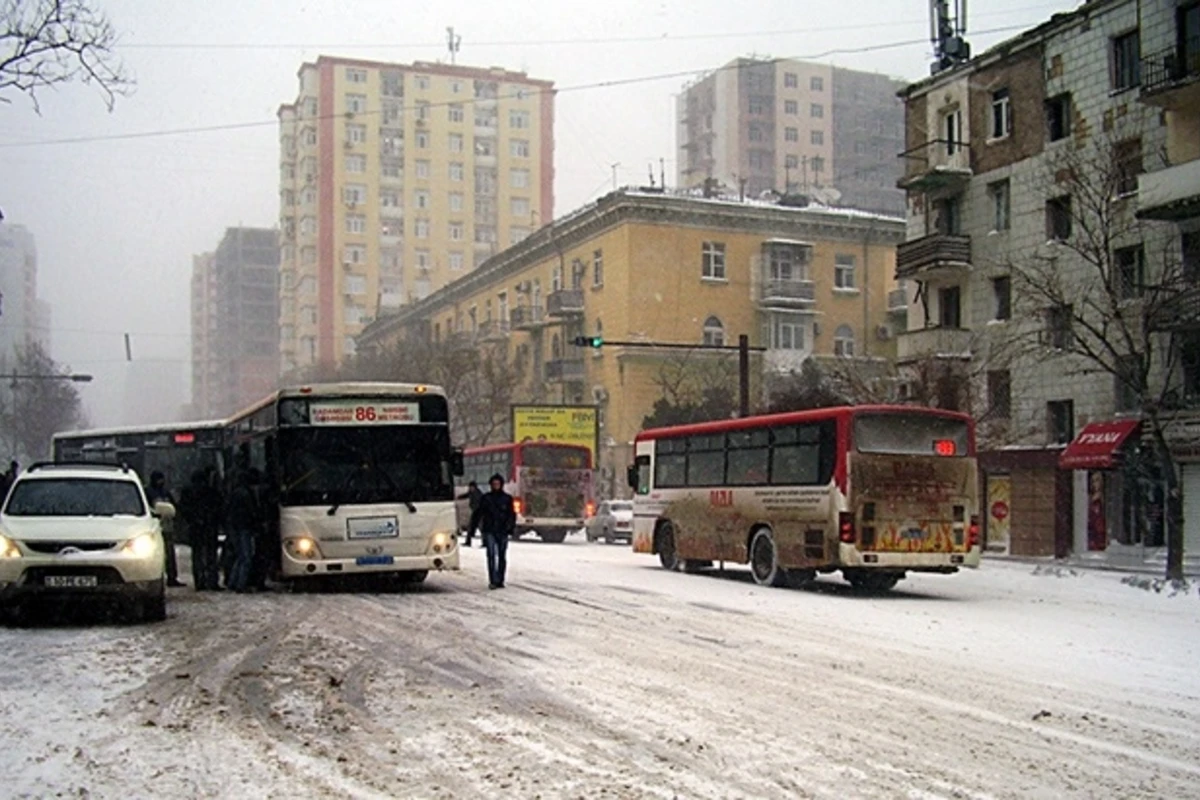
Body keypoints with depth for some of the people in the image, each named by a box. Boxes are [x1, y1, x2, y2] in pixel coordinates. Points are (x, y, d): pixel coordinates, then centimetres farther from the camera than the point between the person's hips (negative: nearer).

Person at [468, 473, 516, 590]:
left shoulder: (507, 498, 7)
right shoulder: (486, 498, 6)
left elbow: (512, 515, 8)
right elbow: (478, 513, 10)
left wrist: (512, 528, -4)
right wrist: (472, 527, 5)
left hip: (503, 532, 1)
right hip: (489, 531, -1)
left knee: (502, 557, 6)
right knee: (491, 555, -12)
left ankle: (500, 581, 15)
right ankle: (493, 581, -16)